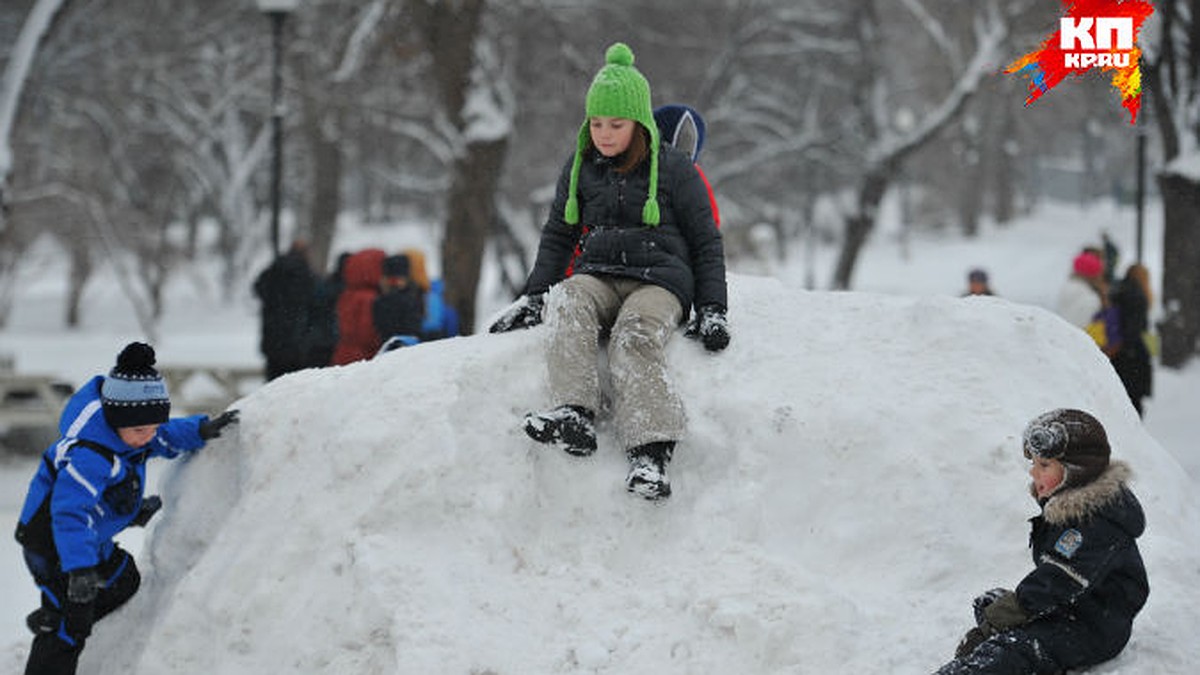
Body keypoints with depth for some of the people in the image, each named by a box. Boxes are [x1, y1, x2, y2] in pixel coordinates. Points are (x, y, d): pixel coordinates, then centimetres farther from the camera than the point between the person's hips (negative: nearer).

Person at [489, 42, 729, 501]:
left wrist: (711, 310, 0)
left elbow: (706, 243, 9)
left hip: (659, 280, -3)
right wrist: (533, 296, 15)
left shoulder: (674, 169, 6)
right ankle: (575, 415, -51)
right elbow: (557, 236, 26)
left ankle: (650, 452, -51)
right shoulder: (581, 168, 17)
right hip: (597, 276, 4)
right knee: (567, 306, -33)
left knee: (635, 339, -36)